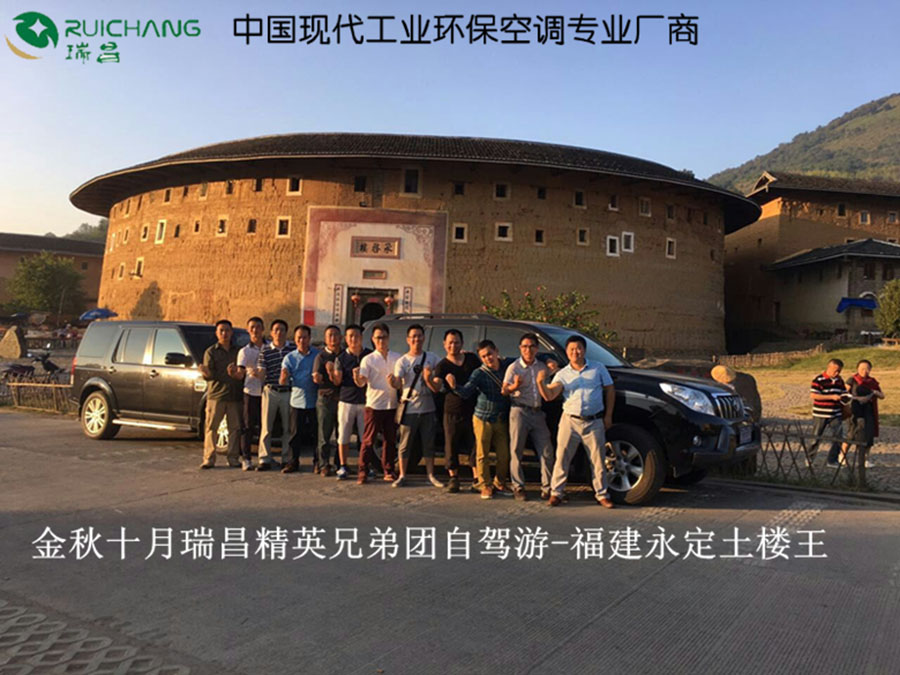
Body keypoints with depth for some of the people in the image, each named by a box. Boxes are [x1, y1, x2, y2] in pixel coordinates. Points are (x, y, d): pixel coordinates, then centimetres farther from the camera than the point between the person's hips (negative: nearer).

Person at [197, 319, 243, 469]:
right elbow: (209, 375, -3)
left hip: (235, 396, 2)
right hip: (215, 395, -2)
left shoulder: (238, 351, 13)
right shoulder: (211, 352, 7)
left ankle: (233, 458, 11)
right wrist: (205, 372, -26)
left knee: (235, 428, 3)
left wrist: (237, 374, -11)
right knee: (211, 428, -1)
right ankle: (209, 459, 5)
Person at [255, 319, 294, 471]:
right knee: (266, 427, 1)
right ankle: (264, 459, 7)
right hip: (270, 391, 0)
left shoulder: (294, 348, 3)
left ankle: (286, 458, 16)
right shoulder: (265, 350, 3)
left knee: (288, 428, 6)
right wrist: (256, 373, -25)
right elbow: (261, 373, -5)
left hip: (288, 392, 0)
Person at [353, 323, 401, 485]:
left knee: (390, 440, 9)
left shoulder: (397, 358, 8)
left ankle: (389, 471, 19)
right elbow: (361, 382, -12)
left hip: (392, 405, 3)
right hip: (374, 404, -3)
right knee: (368, 439, -2)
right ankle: (362, 471, 4)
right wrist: (356, 376, -32)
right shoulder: (368, 359, -1)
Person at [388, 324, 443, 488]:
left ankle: (431, 476, 19)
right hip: (409, 408, -2)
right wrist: (392, 382, -37)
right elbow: (398, 384, -15)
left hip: (427, 408, 2)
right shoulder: (402, 361, -2)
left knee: (428, 444, 9)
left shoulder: (432, 358, 5)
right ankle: (402, 476, 14)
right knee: (405, 444, 3)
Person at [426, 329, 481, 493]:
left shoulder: (471, 358, 6)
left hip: (473, 410, 2)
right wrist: (428, 379, -38)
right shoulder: (442, 365, -3)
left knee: (475, 445, 3)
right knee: (451, 446, 3)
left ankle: (477, 480, 10)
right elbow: (437, 388, -19)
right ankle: (453, 479, 17)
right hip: (452, 412, -2)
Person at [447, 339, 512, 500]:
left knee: (504, 454, 6)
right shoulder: (479, 373, -9)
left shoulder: (507, 367, 1)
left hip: (501, 420, 3)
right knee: (482, 454, 2)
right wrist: (454, 386, -37)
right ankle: (486, 486, 16)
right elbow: (466, 392, -19)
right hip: (483, 419, -3)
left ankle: (500, 484, 24)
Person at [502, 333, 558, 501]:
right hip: (519, 412, -4)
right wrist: (515, 386, -31)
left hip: (537, 413, 4)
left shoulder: (541, 366, 9)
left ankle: (547, 488, 9)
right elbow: (504, 390, -9)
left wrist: (553, 368, 2)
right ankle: (518, 487, 10)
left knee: (546, 451, 1)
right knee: (516, 451, -1)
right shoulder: (514, 367, -4)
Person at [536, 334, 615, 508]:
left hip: (594, 422, 0)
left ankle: (602, 494, 19)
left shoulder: (598, 369, 5)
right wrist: (541, 382, -28)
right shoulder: (562, 374, 3)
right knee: (562, 458, 1)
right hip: (570, 421, 0)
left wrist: (608, 415, 3)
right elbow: (549, 395, -8)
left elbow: (610, 390, 9)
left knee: (598, 460, 6)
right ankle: (557, 492, 12)